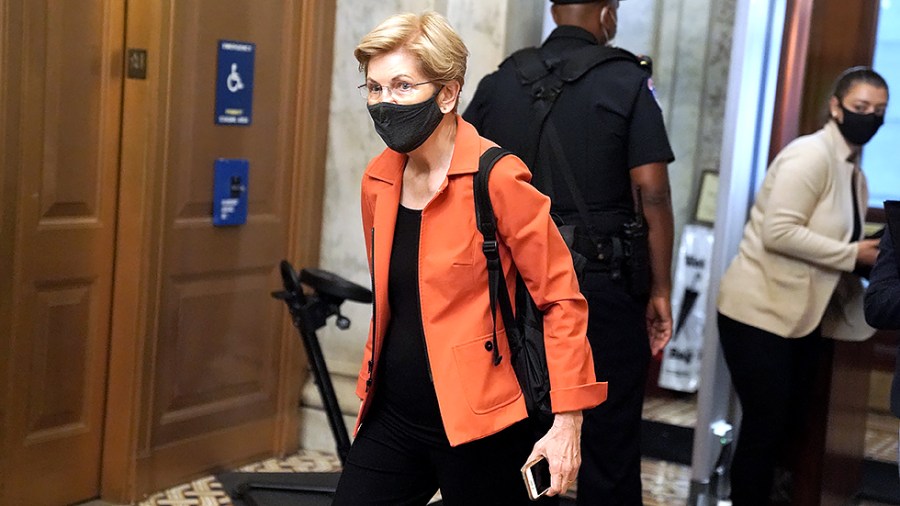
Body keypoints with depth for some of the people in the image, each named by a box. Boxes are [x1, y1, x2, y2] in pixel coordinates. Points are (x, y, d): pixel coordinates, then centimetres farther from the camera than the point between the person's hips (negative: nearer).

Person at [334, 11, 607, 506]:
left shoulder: (497, 178, -14)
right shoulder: (379, 179, 5)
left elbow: (561, 298, -12)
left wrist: (567, 423, -15)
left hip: (477, 427, -6)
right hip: (393, 418, 6)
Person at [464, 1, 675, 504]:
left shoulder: (497, 83, 7)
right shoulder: (628, 81, -5)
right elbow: (652, 192, -10)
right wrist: (661, 290, -4)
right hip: (603, 286, -4)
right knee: (609, 443, 5)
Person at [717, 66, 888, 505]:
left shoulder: (854, 172, 14)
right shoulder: (810, 155, -14)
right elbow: (779, 232, -24)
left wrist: (869, 257, 2)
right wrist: (852, 255, -20)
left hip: (805, 317, 9)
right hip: (761, 311, -9)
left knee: (786, 426, 13)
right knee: (765, 426, -5)